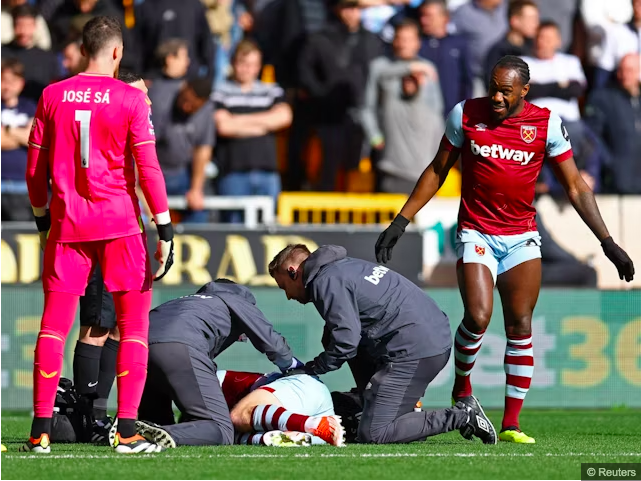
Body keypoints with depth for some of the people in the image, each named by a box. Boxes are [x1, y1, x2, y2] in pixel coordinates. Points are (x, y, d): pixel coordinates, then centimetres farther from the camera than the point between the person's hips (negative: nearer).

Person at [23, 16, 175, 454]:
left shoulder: (52, 96, 4)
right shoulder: (130, 98, -5)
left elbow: (35, 168, 8)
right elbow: (148, 168, -8)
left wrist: (43, 220, 19)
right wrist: (165, 230, -5)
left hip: (66, 223, 3)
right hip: (119, 224, -3)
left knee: (54, 325, 7)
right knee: (134, 323, 6)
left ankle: (41, 431, 3)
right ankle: (128, 431, -1)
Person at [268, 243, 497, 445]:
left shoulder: (326, 281, -8)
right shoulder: (343, 266, 23)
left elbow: (346, 340, -17)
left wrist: (308, 370, -5)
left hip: (414, 350, -10)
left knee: (372, 434, -9)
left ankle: (460, 417, -10)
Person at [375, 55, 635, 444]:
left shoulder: (547, 124, -5)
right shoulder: (466, 114, -4)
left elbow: (576, 187, 2)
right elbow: (437, 171, 8)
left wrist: (607, 241, -3)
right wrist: (401, 222, 5)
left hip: (522, 237, 1)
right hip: (476, 233, -1)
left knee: (521, 327, -4)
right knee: (478, 317, -19)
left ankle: (511, 424, 1)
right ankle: (462, 387, 9)